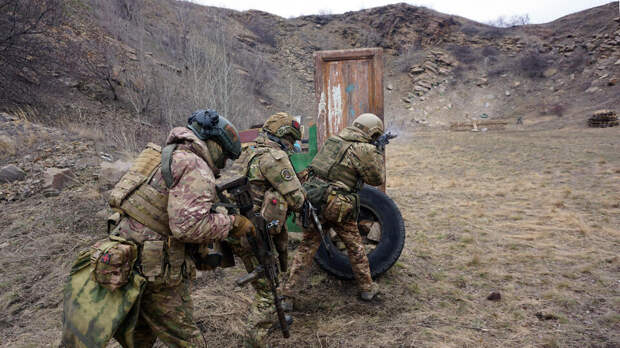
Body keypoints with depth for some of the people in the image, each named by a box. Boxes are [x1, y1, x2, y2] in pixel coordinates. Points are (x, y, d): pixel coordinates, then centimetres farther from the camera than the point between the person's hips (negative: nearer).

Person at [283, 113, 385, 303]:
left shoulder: (334, 139, 11)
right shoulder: (365, 149, -8)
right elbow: (377, 179, 1)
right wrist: (378, 154, 15)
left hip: (312, 199, 5)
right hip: (337, 206, -5)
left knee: (306, 248, 12)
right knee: (355, 246, 15)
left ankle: (288, 293, 14)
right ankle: (367, 288, 30)